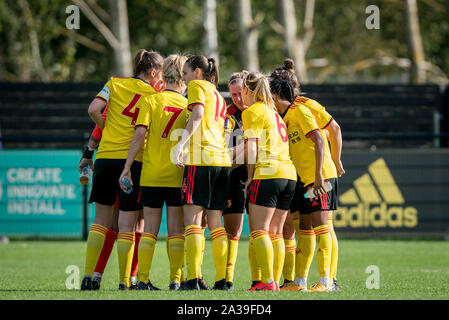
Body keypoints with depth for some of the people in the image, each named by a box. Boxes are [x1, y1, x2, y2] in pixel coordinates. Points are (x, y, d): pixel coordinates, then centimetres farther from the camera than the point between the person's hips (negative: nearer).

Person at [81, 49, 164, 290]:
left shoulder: (115, 84, 8)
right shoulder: (154, 96, 2)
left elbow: (93, 110, -3)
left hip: (105, 156, 3)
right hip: (132, 160, -2)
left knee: (101, 220, 11)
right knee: (127, 224, 1)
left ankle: (88, 276, 5)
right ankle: (124, 280, -2)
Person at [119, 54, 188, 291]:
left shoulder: (150, 100, -1)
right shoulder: (188, 105, 3)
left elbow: (140, 133, -10)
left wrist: (127, 167, -8)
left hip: (151, 175, 0)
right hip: (178, 176, 0)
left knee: (150, 229, 5)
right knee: (176, 231, 5)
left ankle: (143, 279, 1)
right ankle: (175, 280, 0)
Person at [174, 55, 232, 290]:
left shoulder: (197, 86, 4)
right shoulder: (218, 96, 27)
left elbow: (198, 114, -13)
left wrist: (181, 143, -21)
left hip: (200, 158, -7)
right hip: (222, 160, 8)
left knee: (193, 219, -8)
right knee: (215, 222, 8)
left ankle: (193, 278, -16)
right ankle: (222, 280, 2)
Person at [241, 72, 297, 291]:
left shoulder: (252, 111, 0)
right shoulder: (273, 112, 23)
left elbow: (252, 146, -7)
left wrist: (250, 176, -4)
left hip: (268, 173, -8)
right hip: (289, 173, 8)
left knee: (259, 230, -9)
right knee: (275, 232, 8)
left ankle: (267, 282, -18)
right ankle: (275, 282, 4)